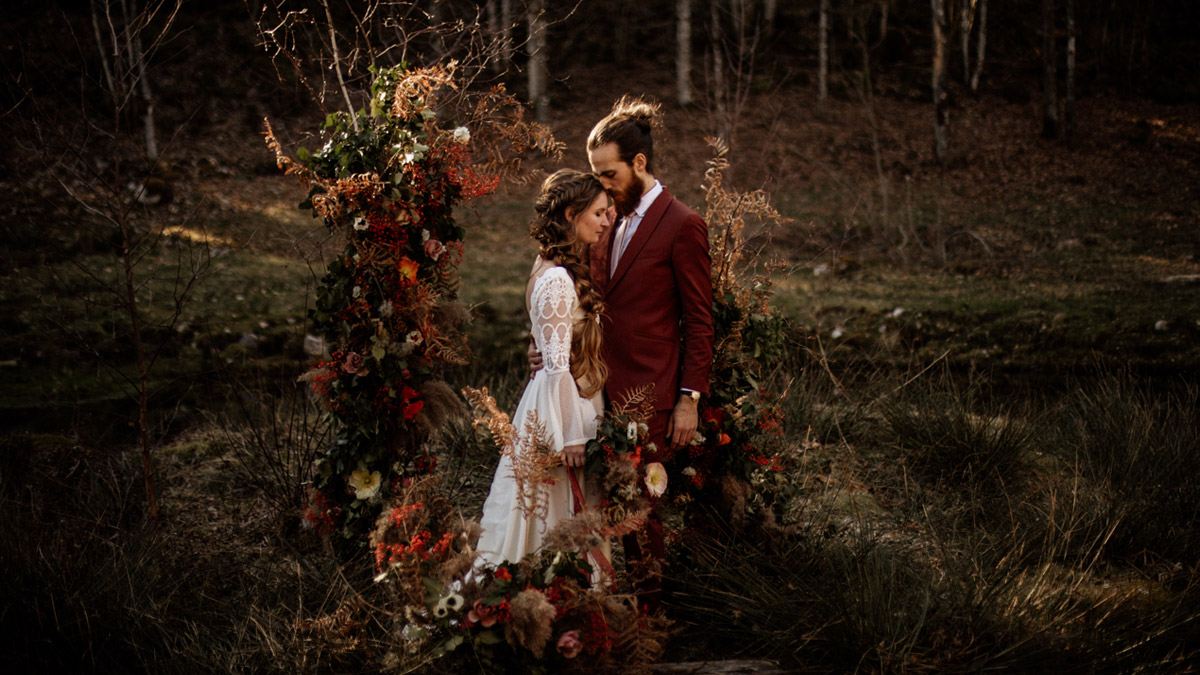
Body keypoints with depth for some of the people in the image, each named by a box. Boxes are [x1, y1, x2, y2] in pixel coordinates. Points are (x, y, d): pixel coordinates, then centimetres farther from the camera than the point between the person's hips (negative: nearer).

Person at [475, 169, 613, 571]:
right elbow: (558, 365, -22)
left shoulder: (566, 270, 9)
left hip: (577, 400, 10)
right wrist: (570, 436, -19)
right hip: (561, 406, -10)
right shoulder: (557, 281, -21)